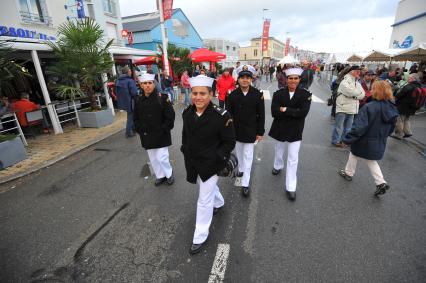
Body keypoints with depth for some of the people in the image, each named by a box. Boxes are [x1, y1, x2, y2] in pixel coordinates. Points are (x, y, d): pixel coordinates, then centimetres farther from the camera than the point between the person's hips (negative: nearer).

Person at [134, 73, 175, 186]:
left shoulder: (162, 98, -10)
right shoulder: (138, 101, 4)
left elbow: (170, 117, -11)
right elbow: (136, 119, 12)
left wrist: (163, 130, -13)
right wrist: (141, 131, 1)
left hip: (161, 136, -5)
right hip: (146, 137, 5)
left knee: (161, 157, -3)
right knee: (153, 158, 15)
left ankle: (169, 173, 26)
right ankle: (160, 176, 36)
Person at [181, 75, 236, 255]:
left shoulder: (221, 116, -22)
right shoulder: (187, 113, -5)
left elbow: (230, 142, -15)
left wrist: (216, 159, -19)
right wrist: (186, 152, 7)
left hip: (211, 164, -6)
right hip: (192, 163, 6)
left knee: (204, 200, 5)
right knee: (209, 188, 30)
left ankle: (200, 236, 26)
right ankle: (219, 203, 63)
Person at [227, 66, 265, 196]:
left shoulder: (258, 94, -8)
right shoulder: (233, 95, -6)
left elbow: (261, 115, -4)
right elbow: (228, 113, -2)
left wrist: (260, 132, -4)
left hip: (251, 131, -2)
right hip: (236, 129, 2)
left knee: (248, 156, 1)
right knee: (239, 152, 19)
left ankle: (245, 184, 8)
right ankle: (241, 169, 46)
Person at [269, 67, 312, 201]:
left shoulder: (305, 94, -8)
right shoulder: (278, 93, -7)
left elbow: (303, 112, -20)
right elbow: (274, 112, -19)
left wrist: (285, 110, -19)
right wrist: (293, 112, -20)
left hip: (295, 131, -1)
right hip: (280, 128, 2)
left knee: (293, 159, -1)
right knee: (279, 150, 24)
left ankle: (290, 188, 8)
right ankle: (278, 166, 55)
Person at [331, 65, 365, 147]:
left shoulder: (357, 83, 15)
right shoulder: (345, 81, -8)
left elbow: (362, 94, 6)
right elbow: (350, 92, -22)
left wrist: (354, 94, -12)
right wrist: (359, 93, -4)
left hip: (352, 108, 8)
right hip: (343, 107, -8)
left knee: (348, 126, 13)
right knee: (339, 126, -3)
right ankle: (336, 141, 6)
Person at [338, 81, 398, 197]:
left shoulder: (369, 107, -26)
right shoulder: (392, 109, -1)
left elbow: (359, 126, -29)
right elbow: (391, 128, 10)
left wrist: (348, 139, -21)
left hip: (365, 142, -6)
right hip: (379, 144, 6)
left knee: (354, 154, 20)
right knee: (371, 161, 24)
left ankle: (348, 173, 37)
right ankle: (381, 183, 16)